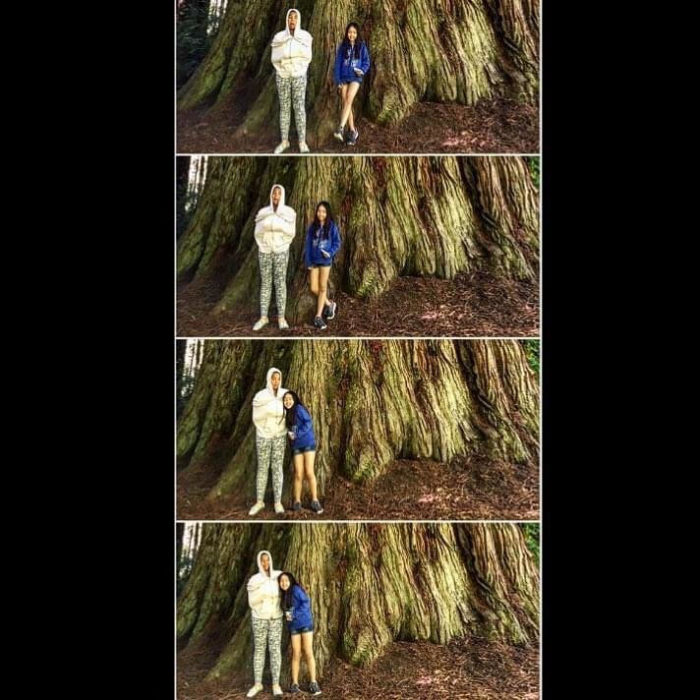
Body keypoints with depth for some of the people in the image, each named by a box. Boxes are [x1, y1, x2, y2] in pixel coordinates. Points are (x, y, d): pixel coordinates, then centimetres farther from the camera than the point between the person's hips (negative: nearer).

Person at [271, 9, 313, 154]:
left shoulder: (305, 37, -3)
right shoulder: (278, 37, -2)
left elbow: (307, 57, -2)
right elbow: (275, 58, -1)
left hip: (299, 75, -1)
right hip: (282, 76, 1)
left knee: (299, 107, -5)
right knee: (284, 108, 4)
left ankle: (302, 142, -1)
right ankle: (284, 141, 11)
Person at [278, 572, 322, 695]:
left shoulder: (296, 590, -11)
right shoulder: (283, 595, 8)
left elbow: (306, 603, -19)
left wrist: (294, 615, -20)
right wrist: (287, 616, -6)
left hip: (305, 624, -5)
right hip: (294, 627, 5)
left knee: (308, 653, -4)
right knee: (296, 655, 4)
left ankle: (313, 683, -1)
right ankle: (295, 684, 8)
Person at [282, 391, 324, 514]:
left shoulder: (299, 409, -5)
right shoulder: (287, 414, 13)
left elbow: (308, 423, -15)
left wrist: (297, 435, -17)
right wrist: (289, 434, -4)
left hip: (308, 443, -5)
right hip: (296, 446, 5)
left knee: (309, 473, -8)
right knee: (298, 475, 1)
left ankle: (315, 501, -3)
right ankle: (297, 502, 6)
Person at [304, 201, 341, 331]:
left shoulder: (332, 227, -4)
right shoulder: (312, 226, 4)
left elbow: (337, 243, -2)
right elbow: (308, 244, 5)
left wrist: (330, 253, -19)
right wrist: (308, 262, -1)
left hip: (325, 260, -3)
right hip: (313, 261, 3)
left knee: (322, 288, 3)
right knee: (314, 288, 2)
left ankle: (318, 316, 7)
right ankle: (330, 305, 28)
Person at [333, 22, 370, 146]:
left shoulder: (361, 46, 4)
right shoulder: (342, 47, 8)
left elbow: (366, 61, 6)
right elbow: (337, 64, 8)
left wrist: (362, 70, -15)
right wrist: (338, 81, 1)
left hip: (355, 77, -3)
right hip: (344, 78, 3)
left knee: (348, 100, -21)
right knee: (345, 103, 0)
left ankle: (341, 128, -30)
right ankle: (353, 131, 8)